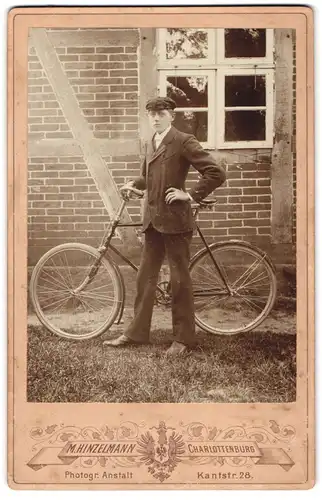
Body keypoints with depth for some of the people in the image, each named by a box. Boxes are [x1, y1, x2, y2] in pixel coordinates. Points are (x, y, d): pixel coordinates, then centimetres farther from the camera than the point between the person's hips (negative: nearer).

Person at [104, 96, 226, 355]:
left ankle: (184, 338, 11)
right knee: (146, 277, 11)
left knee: (180, 278, 1)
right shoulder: (150, 144, 15)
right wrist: (134, 184, 15)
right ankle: (137, 332, 21)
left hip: (175, 219, -7)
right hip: (153, 219, 7)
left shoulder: (184, 141, -9)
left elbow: (216, 173, -14)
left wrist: (191, 195, -13)